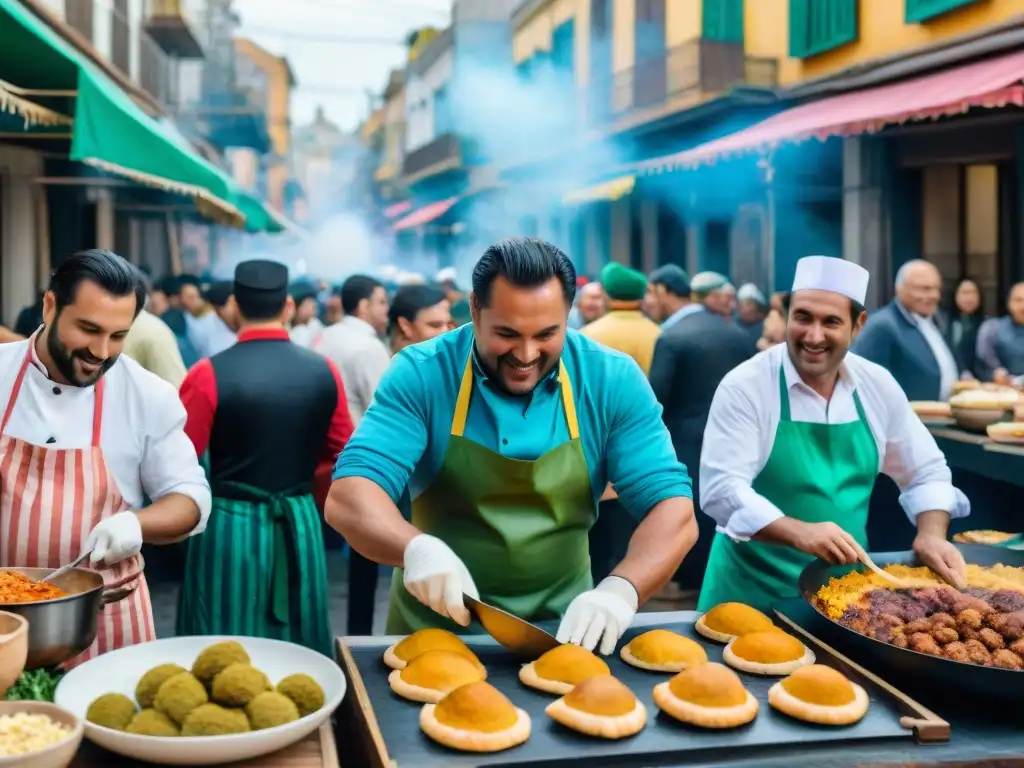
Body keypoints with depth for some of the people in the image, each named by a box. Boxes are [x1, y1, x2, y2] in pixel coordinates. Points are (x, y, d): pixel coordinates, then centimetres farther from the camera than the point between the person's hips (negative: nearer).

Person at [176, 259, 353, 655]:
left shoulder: (209, 373, -13)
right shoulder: (324, 371, -3)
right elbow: (343, 456, 7)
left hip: (230, 527, -3)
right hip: (300, 525, 3)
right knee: (298, 650, 16)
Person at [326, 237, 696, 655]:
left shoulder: (612, 380, -9)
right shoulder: (420, 374, -12)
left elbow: (674, 510, -11)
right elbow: (349, 497, -18)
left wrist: (620, 589, -30)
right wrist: (416, 548, -38)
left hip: (564, 629, 1)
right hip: (437, 628, -1)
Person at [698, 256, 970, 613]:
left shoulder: (879, 386, 0)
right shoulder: (744, 386, -15)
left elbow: (924, 472, 11)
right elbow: (722, 489, -21)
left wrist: (931, 535, -7)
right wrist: (799, 533, -34)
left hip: (847, 585, 4)